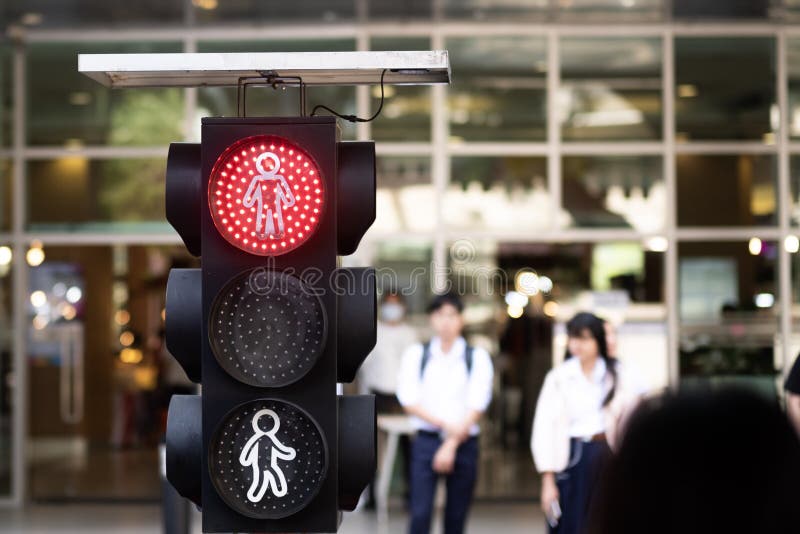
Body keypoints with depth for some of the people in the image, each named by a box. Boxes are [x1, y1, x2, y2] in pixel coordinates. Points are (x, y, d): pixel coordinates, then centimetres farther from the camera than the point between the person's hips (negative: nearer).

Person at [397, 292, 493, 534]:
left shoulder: (477, 358, 2)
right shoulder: (416, 355, 5)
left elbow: (476, 407, -4)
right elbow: (409, 401, -2)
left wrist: (451, 445, -11)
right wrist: (445, 424, -14)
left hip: (463, 444, 0)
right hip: (427, 441, 0)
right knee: (420, 513, -10)